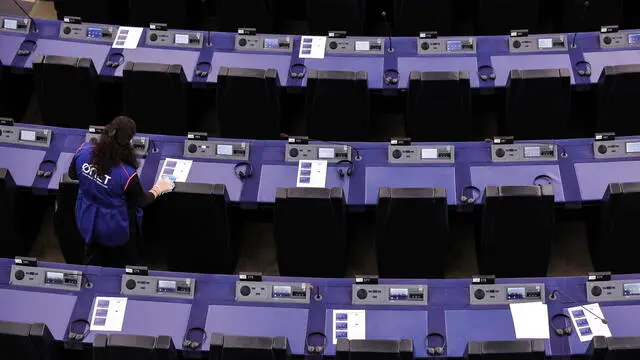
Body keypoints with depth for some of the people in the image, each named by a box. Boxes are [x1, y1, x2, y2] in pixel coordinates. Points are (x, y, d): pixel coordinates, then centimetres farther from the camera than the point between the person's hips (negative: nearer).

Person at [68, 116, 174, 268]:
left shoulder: (84, 150, -24)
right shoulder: (126, 174, -37)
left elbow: (72, 174, -2)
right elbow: (141, 201, -16)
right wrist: (158, 189, 3)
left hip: (87, 220, 4)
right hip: (114, 229, -4)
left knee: (93, 262, 31)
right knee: (123, 264, 27)